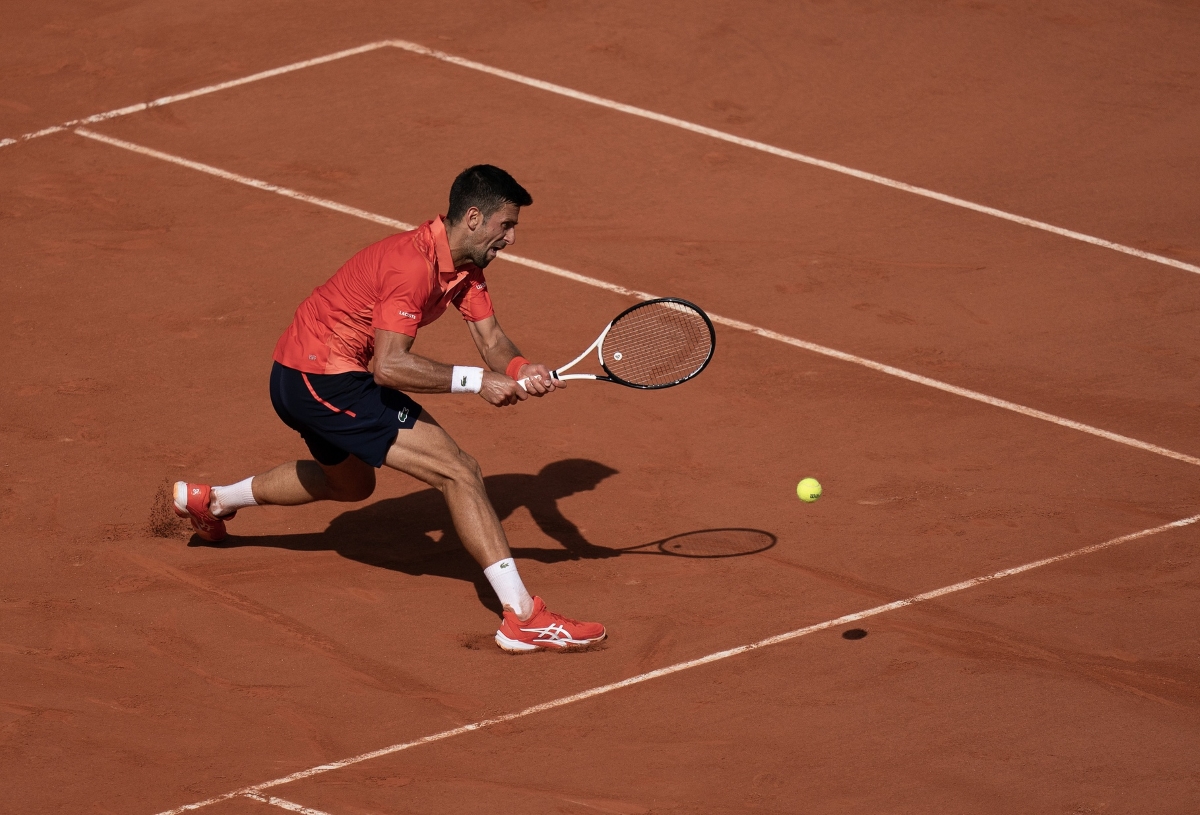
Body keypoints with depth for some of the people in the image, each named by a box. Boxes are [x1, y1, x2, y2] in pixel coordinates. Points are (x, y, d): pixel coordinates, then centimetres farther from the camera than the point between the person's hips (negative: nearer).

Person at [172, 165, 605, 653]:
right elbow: (388, 366, -33)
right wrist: (478, 381, -32)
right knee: (457, 471, -17)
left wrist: (520, 370, -23)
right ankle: (522, 618, -23)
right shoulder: (414, 264, -26)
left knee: (351, 482, 36)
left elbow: (491, 341, -1)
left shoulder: (464, 265, 4)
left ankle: (209, 501, 51)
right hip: (323, 379, -11)